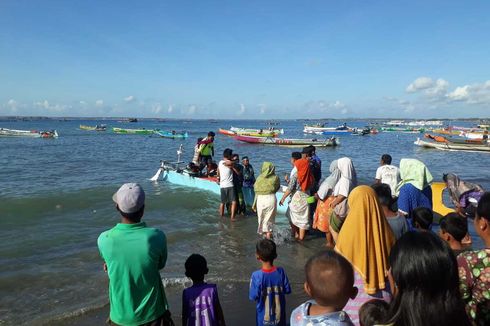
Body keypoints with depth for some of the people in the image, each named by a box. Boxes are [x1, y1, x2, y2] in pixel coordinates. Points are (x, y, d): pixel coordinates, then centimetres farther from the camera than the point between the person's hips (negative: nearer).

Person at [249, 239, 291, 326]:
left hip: (263, 315, -2)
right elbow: (287, 290, -8)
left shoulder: (257, 276, -27)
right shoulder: (280, 272, -19)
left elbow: (253, 296, -19)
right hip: (279, 313, 2)